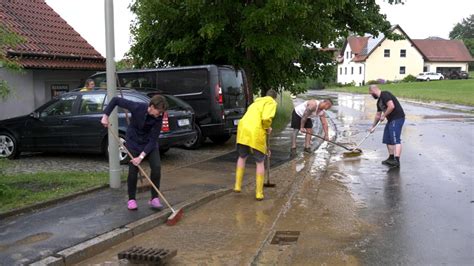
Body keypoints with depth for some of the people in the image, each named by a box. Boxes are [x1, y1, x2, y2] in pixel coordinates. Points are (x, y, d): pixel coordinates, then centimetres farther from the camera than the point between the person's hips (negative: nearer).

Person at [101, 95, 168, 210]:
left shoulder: (158, 118, -23)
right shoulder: (137, 107, -27)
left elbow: (153, 140, -21)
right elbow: (116, 100, -15)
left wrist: (141, 156, -27)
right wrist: (105, 116, -18)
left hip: (150, 143, 2)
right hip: (133, 142, -1)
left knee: (156, 167, -13)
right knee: (133, 170, -4)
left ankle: (154, 198, 1)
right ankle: (131, 199, 16)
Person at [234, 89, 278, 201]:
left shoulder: (256, 103, 32)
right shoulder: (271, 102, 7)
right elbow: (266, 118, -16)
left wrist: (265, 147, 42)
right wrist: (268, 128, 7)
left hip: (243, 131, 6)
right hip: (256, 134, -6)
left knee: (242, 157, 29)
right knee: (260, 162, 11)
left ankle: (237, 186, 27)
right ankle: (259, 193, 15)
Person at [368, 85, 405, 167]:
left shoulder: (385, 95, -12)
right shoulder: (379, 101, 19)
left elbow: (391, 106, -25)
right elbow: (378, 115, 29)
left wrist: (384, 116, -13)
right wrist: (373, 126, 34)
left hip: (397, 118, -10)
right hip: (391, 120, 11)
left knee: (396, 139, -18)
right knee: (387, 139, 15)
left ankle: (397, 160, -25)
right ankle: (391, 158, 24)